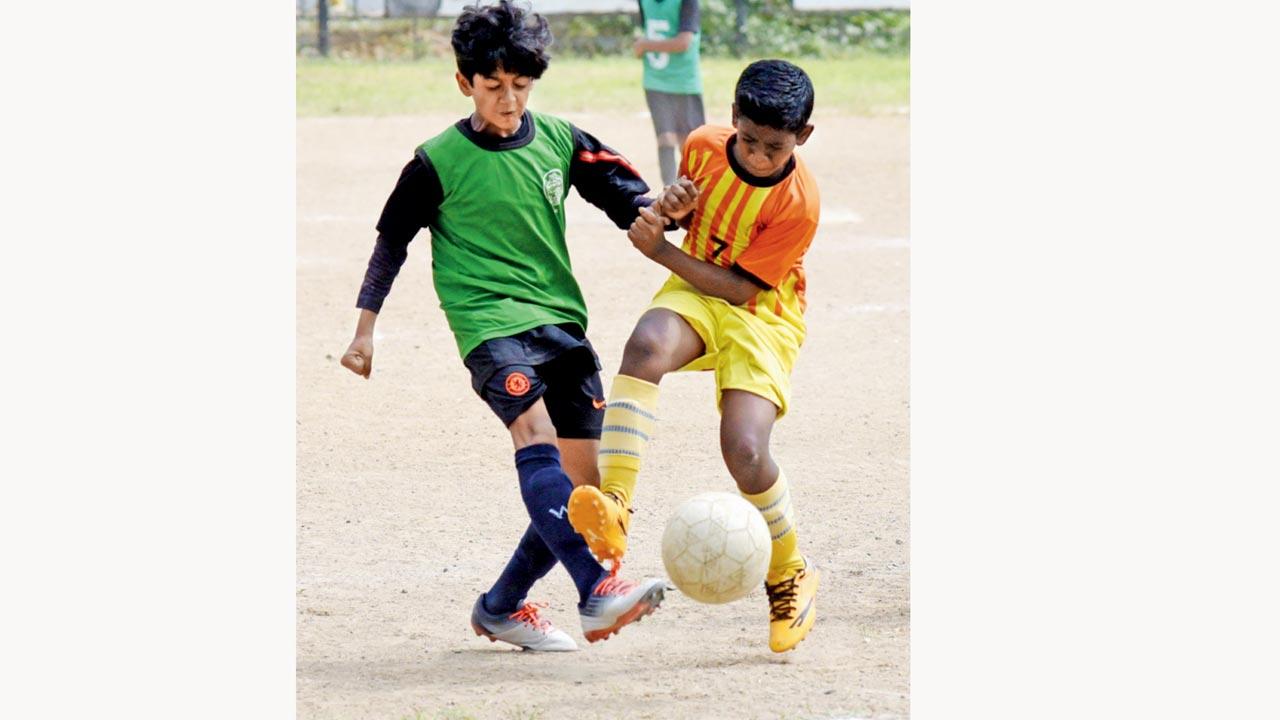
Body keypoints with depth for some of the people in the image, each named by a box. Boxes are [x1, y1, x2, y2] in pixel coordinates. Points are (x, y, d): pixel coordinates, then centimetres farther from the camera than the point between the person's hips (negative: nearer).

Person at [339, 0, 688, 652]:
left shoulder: (559, 142, 8)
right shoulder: (439, 162, 0)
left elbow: (628, 200, 11)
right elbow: (391, 242, 10)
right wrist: (365, 329, 9)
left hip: (561, 319, 5)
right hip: (490, 323, -5)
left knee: (581, 484, 2)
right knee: (535, 436, -30)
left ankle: (502, 606, 21)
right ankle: (596, 590, -44)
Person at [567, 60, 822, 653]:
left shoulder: (798, 203, -20)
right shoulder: (705, 146, -7)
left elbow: (741, 287, -19)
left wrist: (660, 251, -23)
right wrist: (671, 210, -9)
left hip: (761, 316, -3)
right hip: (696, 290, 3)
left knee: (743, 449, -22)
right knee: (647, 343, -35)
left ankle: (789, 575, 6)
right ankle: (613, 506, -43)